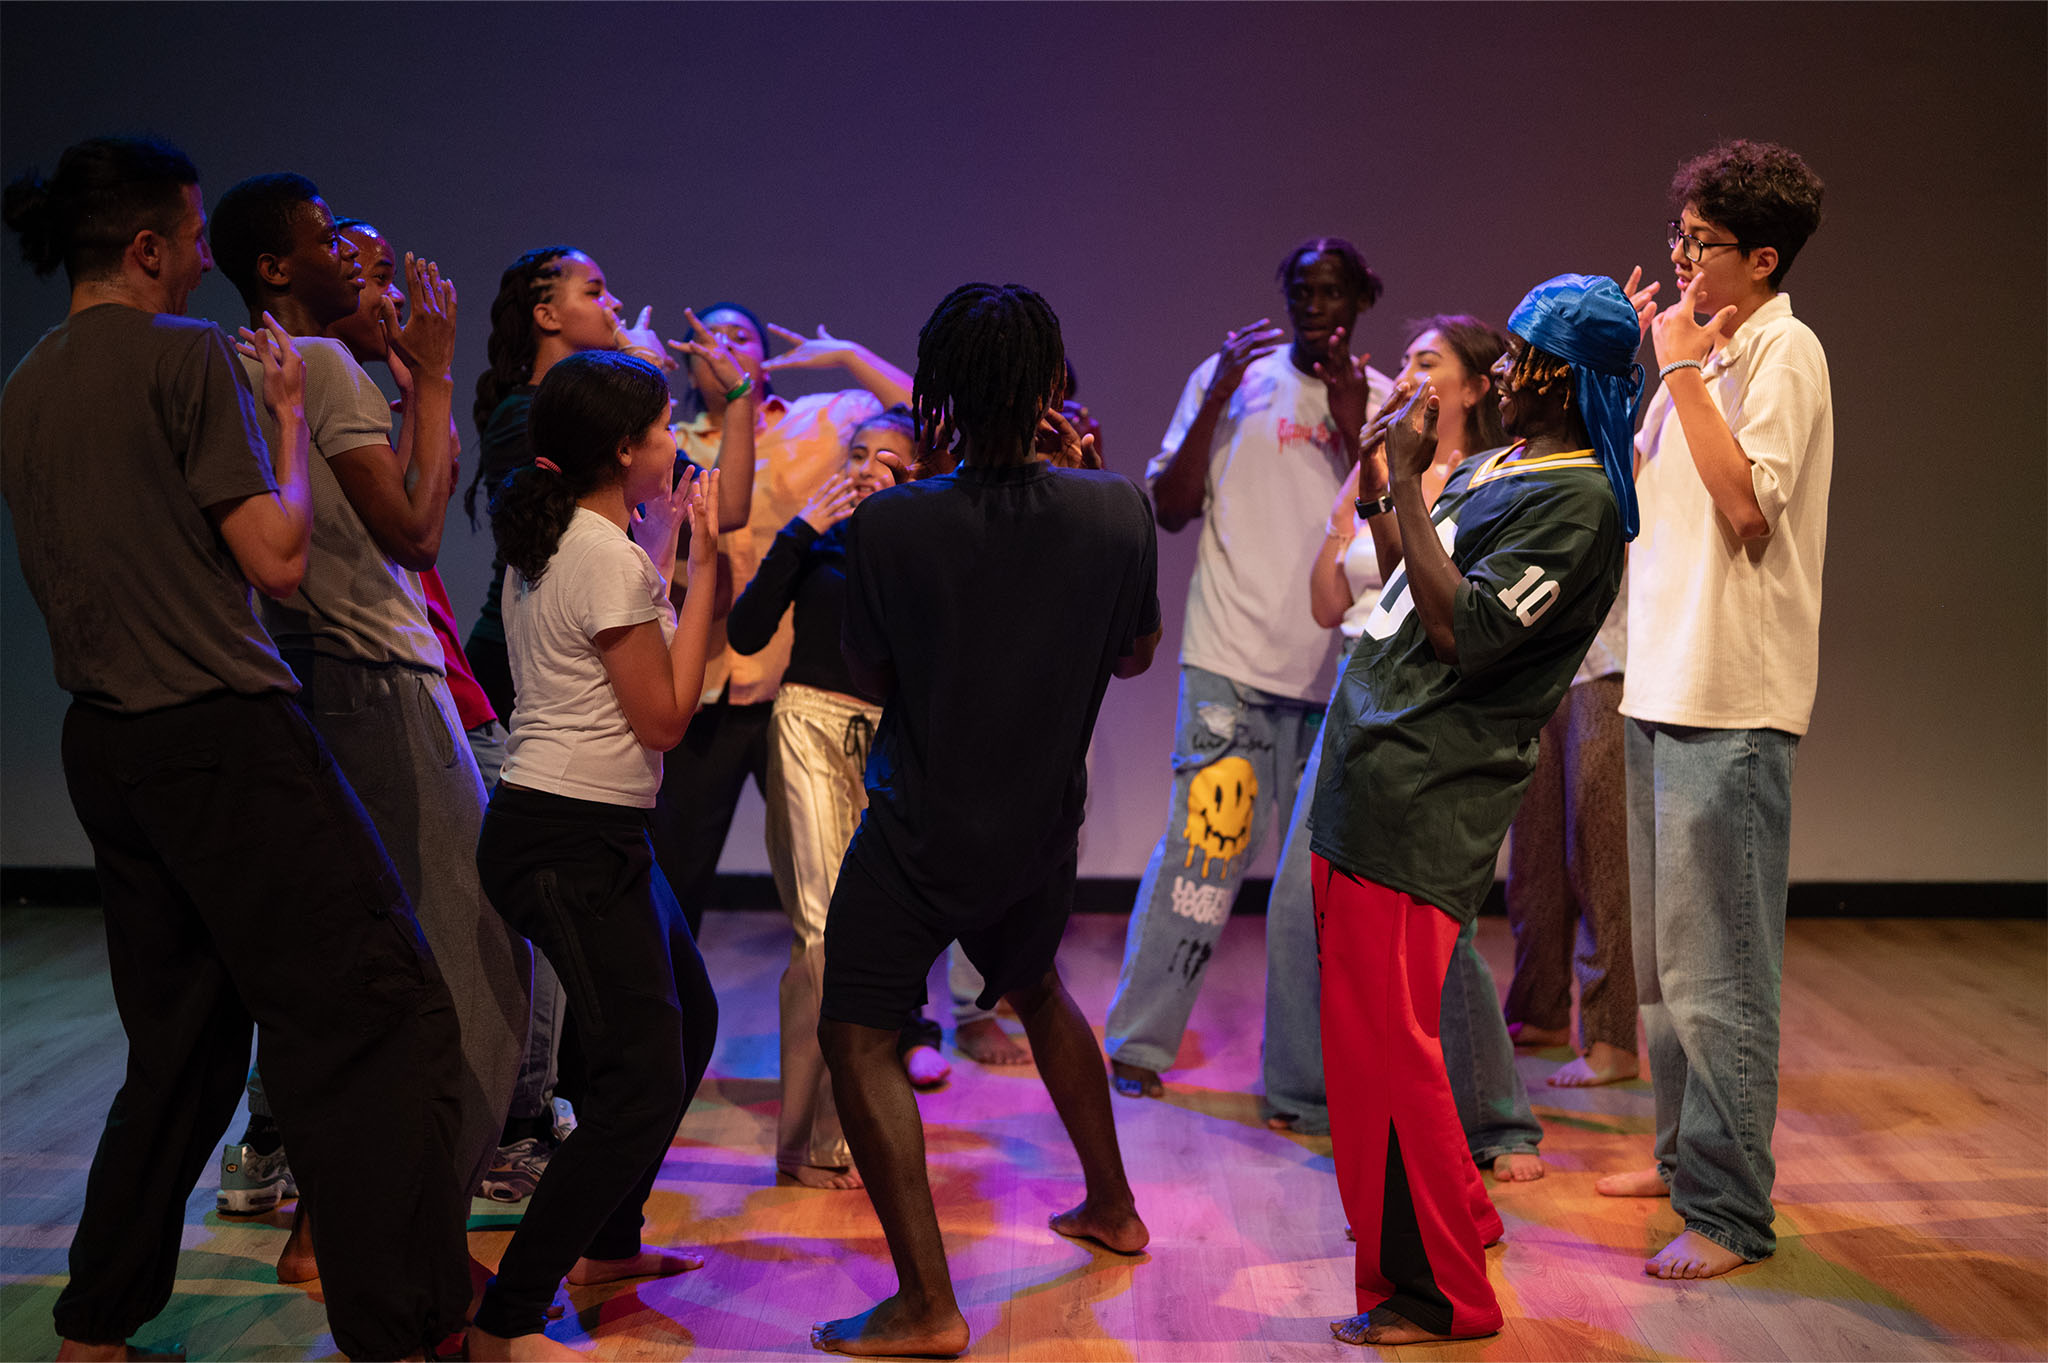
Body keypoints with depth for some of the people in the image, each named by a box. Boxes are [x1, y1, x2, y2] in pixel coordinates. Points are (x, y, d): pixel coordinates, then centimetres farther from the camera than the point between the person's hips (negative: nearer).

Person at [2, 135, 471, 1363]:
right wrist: (290, 413, 2)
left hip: (105, 745, 9)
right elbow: (278, 557, -11)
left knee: (183, 1042, 17)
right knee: (379, 1015, -5)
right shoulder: (185, 353, -9)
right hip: (221, 731, -9)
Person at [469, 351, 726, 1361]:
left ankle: (607, 1243, 33)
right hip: (571, 840, -11)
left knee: (690, 1022, 21)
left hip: (596, 833, 11)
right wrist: (704, 566, -11)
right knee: (644, 1079, -11)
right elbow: (663, 718, -14)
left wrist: (664, 541, 21)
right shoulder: (609, 557, -17)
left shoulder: (555, 542, 13)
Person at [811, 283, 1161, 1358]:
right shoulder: (1116, 512, -11)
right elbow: (1134, 654, 6)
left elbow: (869, 678, -4)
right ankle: (1112, 1206, 42)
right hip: (1042, 821, 5)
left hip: (920, 827, -5)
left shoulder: (889, 522, -19)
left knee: (858, 1036, 2)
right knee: (1037, 990, 29)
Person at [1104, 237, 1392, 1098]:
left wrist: (1351, 424, -10)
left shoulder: (1382, 402, 11)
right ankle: (1137, 1044, 2)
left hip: (1340, 666, 3)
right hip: (1235, 659, -3)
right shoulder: (1233, 377, 6)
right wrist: (1215, 402, -10)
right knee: (1205, 846, -9)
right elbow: (1169, 510, 1)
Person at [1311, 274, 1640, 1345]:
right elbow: (1409, 573, 25)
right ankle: (1454, 1217, 36)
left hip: (1419, 801, -10)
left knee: (1385, 1043, -6)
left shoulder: (1579, 503, -13)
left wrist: (1406, 479, -18)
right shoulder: (1501, 464, 17)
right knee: (1370, 1033, 19)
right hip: (1369, 776, 10)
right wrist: (1383, 464, 17)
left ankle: (1433, 1296, 8)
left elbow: (1461, 631, -21)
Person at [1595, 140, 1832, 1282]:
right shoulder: (1706, 354, 17)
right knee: (1664, 963, 18)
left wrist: (1682, 371, -16)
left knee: (1716, 972, -6)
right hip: (1663, 688, 10)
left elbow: (1746, 502, -22)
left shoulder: (1783, 352, -10)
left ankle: (1729, 1214, 2)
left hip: (1729, 705, -10)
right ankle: (1685, 1157, 32)